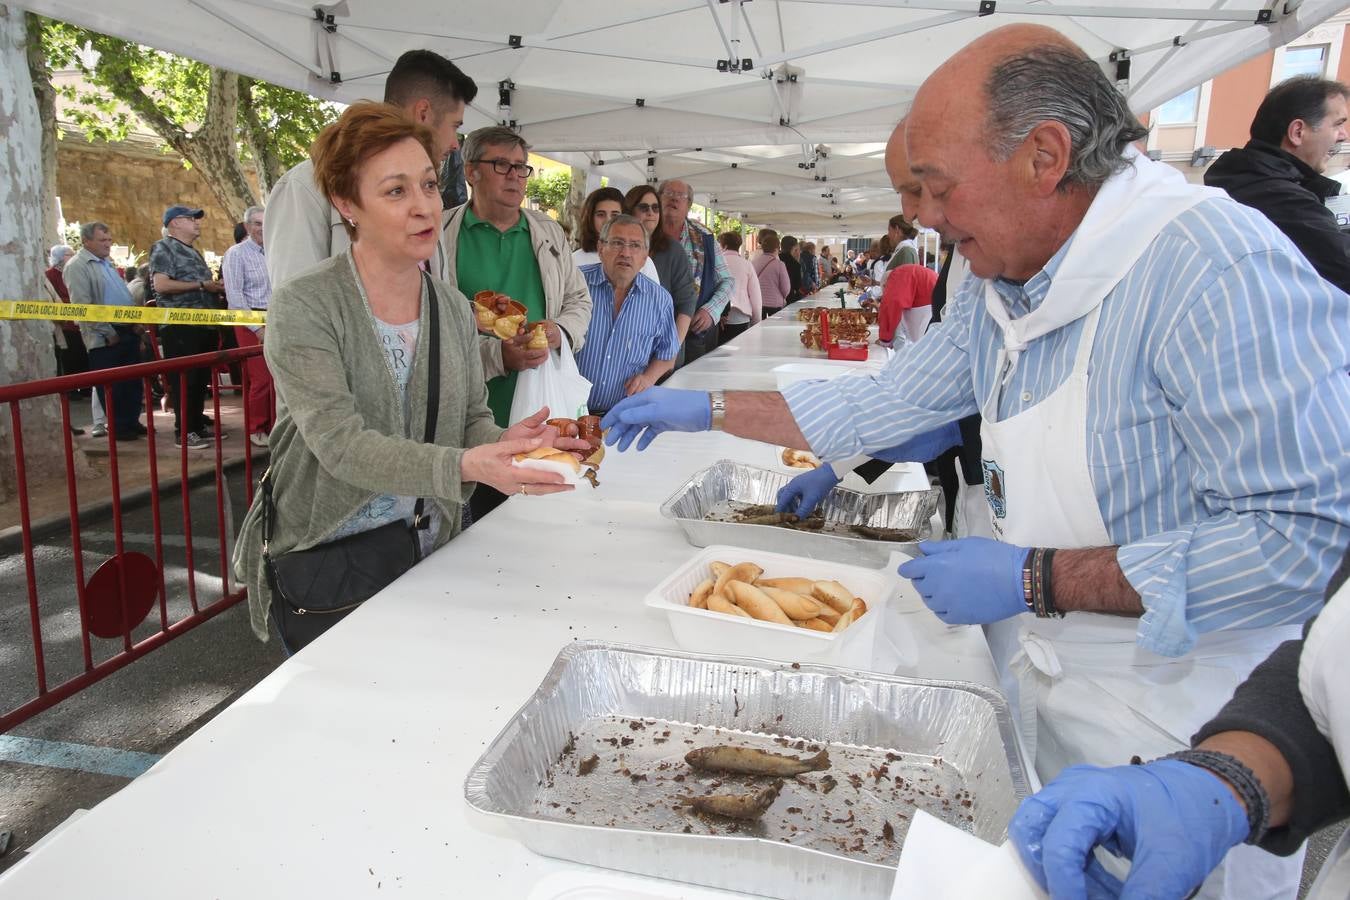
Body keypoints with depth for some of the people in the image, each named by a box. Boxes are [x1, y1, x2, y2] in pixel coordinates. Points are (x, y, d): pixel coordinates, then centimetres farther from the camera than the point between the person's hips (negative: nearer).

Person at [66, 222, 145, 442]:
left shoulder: (108, 264, 18)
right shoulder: (77, 266, -9)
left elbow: (125, 297, 23)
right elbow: (82, 305, -17)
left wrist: (136, 323, 10)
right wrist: (107, 332, -17)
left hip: (128, 332, 8)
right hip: (104, 338, -8)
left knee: (133, 382, 11)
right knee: (111, 386, 1)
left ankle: (132, 422, 21)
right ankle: (117, 428, 10)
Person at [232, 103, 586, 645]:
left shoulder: (453, 308, 3)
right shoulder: (302, 309, -15)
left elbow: (472, 418, 4)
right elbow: (340, 443, -25)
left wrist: (504, 443, -20)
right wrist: (463, 467, -38)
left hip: (428, 554, 5)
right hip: (325, 560, -5)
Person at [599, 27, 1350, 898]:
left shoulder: (1215, 264, -25)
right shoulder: (1000, 287, 2)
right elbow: (885, 404, 11)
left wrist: (1035, 578, -25)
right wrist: (705, 409, 10)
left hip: (1176, 731, -7)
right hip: (1035, 694, 7)